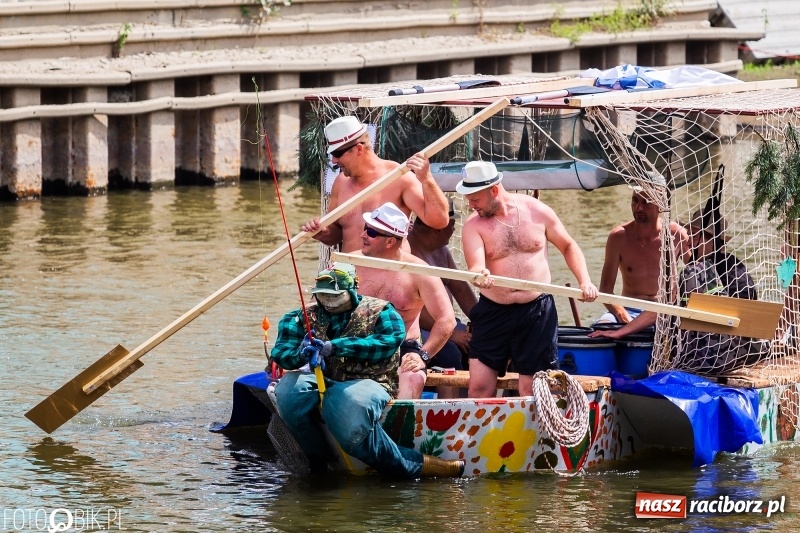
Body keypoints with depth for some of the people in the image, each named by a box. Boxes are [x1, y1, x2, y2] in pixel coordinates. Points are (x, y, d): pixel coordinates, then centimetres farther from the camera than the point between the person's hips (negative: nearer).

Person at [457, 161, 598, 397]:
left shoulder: (537, 211, -1)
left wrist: (584, 280, -2)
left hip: (536, 311, 0)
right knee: (479, 386, -5)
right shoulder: (473, 225, -4)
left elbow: (569, 246, 12)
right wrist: (479, 276, -43)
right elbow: (475, 267, -18)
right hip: (493, 313, 0)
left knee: (531, 390, 2)